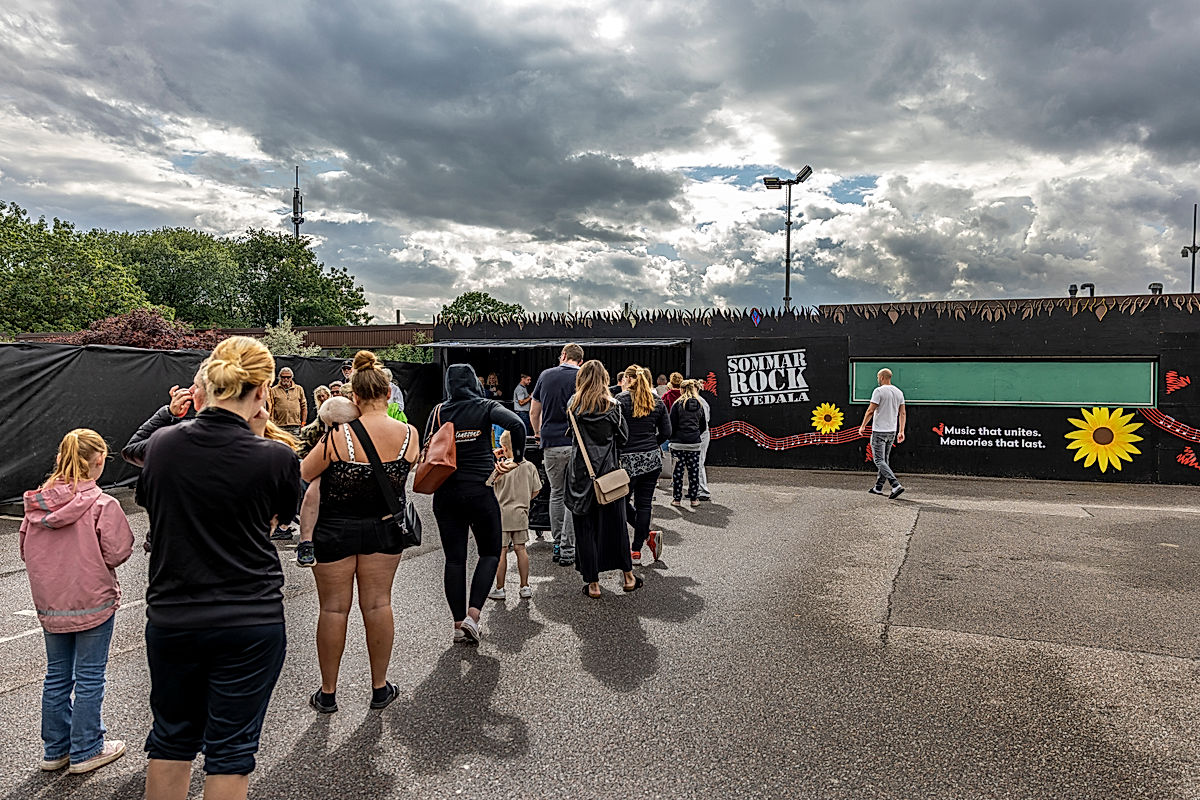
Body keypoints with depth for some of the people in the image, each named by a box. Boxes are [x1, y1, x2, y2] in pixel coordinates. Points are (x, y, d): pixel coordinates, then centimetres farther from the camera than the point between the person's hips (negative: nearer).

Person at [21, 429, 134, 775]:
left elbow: (24, 549, 7)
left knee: (57, 676, 18)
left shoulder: (37, 502, -1)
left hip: (50, 604, 6)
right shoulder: (102, 504, -19)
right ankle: (85, 752, 17)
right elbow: (117, 554, -17)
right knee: (89, 678, 7)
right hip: (93, 602, -6)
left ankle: (54, 749, 30)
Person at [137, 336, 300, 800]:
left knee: (172, 737, 23)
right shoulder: (275, 457, -17)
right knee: (230, 748, 12)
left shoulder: (162, 444, -7)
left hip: (170, 619, 4)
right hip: (250, 625, -3)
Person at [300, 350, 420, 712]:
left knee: (334, 608, 10)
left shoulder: (338, 437, -21)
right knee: (378, 604, 13)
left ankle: (328, 693, 23)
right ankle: (380, 688, 24)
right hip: (384, 528, 3)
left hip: (335, 530, -3)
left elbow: (300, 477, -12)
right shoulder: (409, 434, -11)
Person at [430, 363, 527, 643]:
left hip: (446, 493, 2)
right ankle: (472, 615, -3)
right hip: (480, 491, -2)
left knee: (454, 559, 9)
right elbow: (516, 425, -20)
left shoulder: (439, 412, 3)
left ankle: (458, 623, 13)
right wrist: (517, 458, -9)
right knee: (490, 553, 12)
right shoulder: (486, 407, -4)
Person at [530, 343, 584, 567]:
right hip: (576, 444, -2)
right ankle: (567, 550, 5)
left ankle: (557, 544, 21)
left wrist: (538, 433, 30)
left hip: (551, 445, 2)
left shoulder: (546, 375, 7)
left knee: (556, 494, 17)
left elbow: (534, 412, 13)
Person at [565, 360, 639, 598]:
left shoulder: (573, 404, -2)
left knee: (585, 526, 7)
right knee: (616, 523, 13)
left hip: (581, 471, 0)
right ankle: (628, 576, 24)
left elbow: (572, 433, 7)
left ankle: (592, 583, 11)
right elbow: (623, 438, 3)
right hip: (608, 470, 0)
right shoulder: (612, 405, -4)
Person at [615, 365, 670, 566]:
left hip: (628, 460, -5)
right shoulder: (656, 400, 8)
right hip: (652, 459, 5)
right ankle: (637, 551, 8)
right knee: (644, 504, 7)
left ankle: (649, 535, -1)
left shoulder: (621, 400, -8)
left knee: (622, 502, 10)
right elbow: (666, 432, 9)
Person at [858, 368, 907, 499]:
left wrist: (863, 426, -4)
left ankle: (896, 486, -19)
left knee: (879, 461, -6)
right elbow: (903, 413, 10)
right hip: (892, 431, 8)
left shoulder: (879, 391, -13)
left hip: (879, 431, -8)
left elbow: (870, 411, -15)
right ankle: (878, 487, 23)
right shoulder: (899, 392, 9)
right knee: (884, 460, 16)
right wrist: (901, 431, 14)